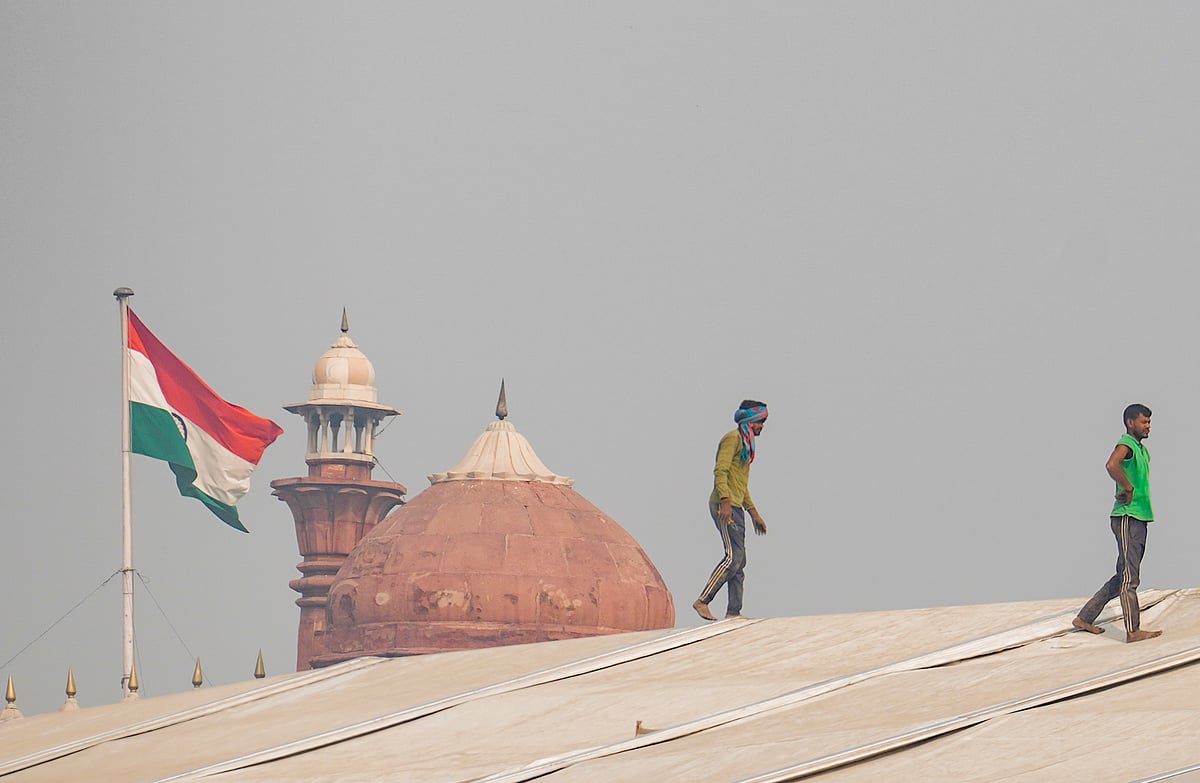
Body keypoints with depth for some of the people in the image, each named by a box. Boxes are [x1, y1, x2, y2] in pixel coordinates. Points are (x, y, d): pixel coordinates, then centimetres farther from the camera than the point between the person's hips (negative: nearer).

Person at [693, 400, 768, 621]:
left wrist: (753, 512, 27)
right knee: (734, 557, -17)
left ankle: (733, 612, 1)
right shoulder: (733, 439, -6)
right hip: (724, 506, -10)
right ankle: (703, 601, -16)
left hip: (735, 507, 10)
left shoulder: (746, 443, 24)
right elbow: (720, 471, -18)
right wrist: (725, 501, -28)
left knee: (739, 561, 4)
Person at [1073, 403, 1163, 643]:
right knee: (1129, 576, -9)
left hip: (1139, 518, 10)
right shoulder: (1126, 444, -11)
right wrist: (1128, 489, -21)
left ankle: (1085, 618, 19)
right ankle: (1133, 630, -10)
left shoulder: (1142, 449, 19)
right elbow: (1112, 465, -33)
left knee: (1124, 577, 13)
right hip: (1127, 517, -10)